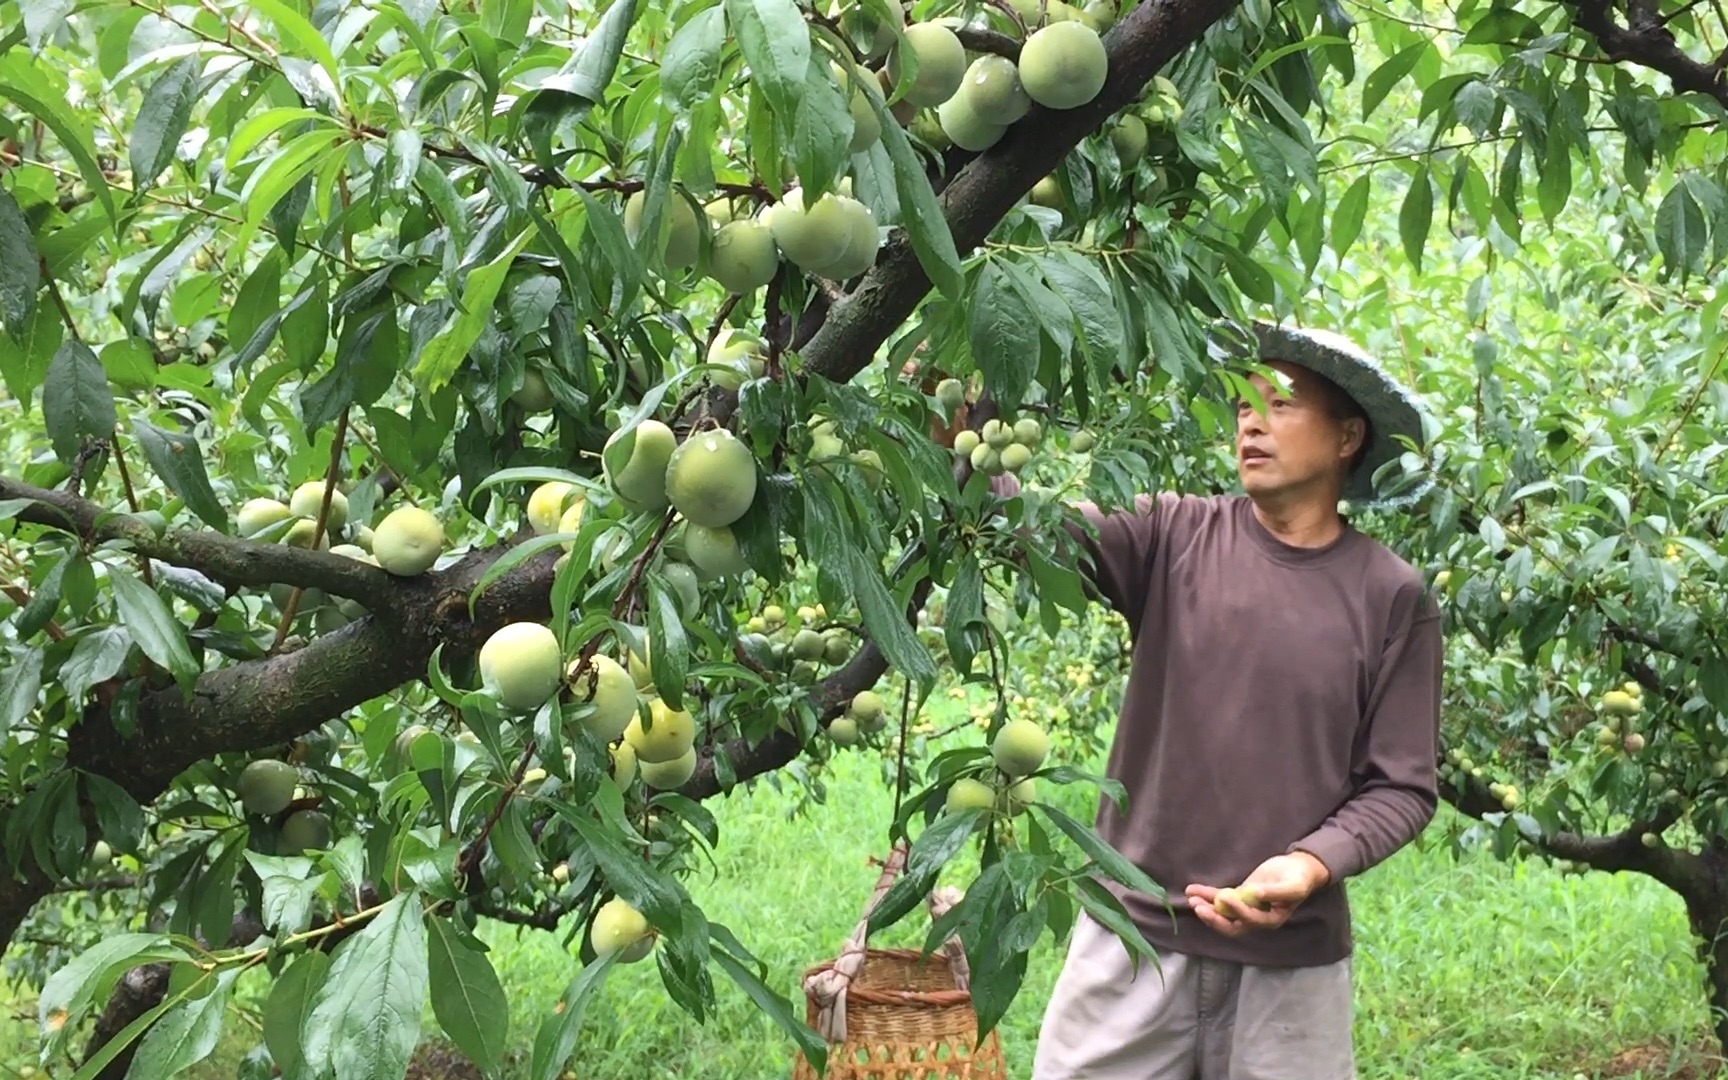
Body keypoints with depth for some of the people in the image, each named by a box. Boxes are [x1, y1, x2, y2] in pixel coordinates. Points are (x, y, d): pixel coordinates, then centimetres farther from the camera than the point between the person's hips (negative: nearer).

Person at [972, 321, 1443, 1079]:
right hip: (1133, 934, 1)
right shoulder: (1176, 537, 1)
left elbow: (1402, 786, 0)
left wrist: (1310, 865, -17)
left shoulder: (1392, 597, -2)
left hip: (1291, 959, 0)